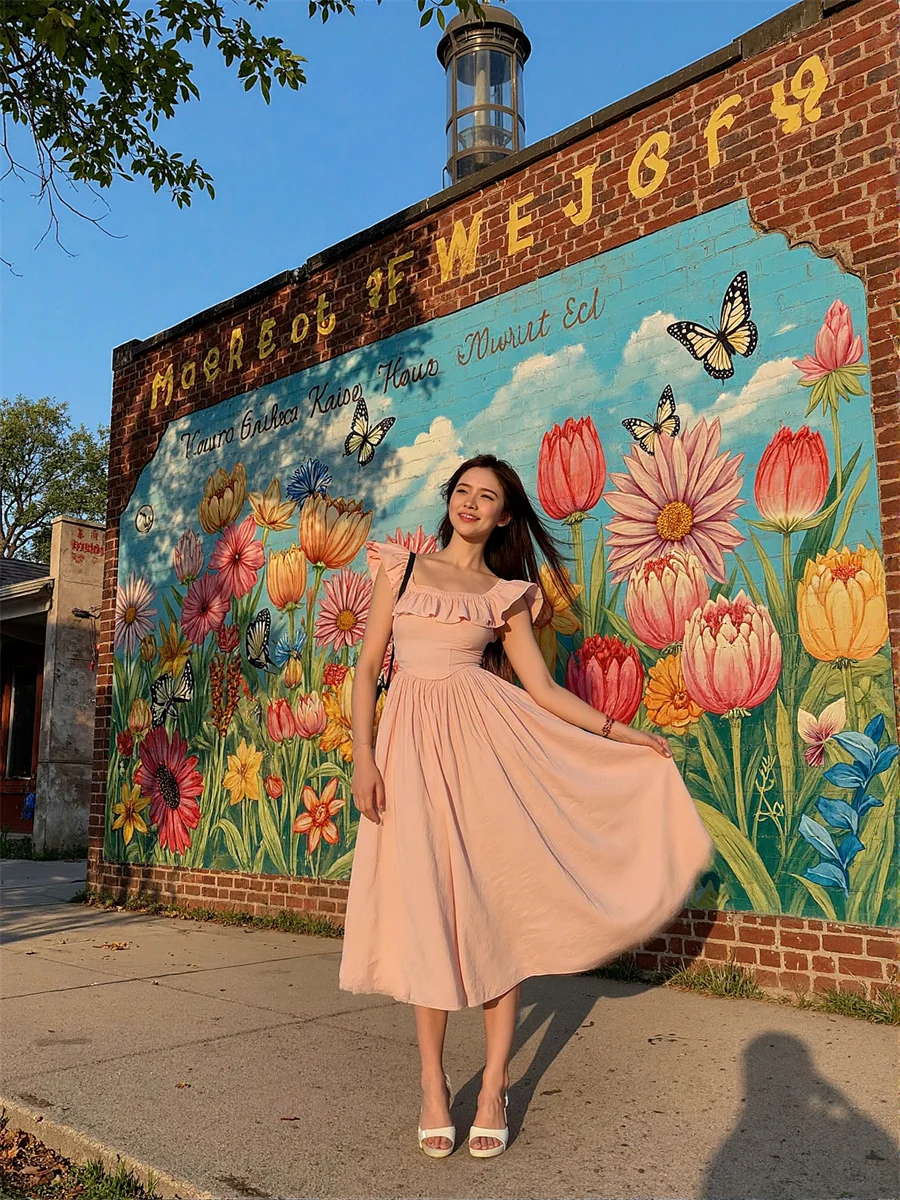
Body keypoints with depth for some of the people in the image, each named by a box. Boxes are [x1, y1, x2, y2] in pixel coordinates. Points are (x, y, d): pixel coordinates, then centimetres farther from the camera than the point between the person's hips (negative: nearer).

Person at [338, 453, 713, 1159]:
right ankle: (434, 1087, 12)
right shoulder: (401, 566, 11)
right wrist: (363, 754, -4)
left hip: (485, 734, 0)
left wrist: (620, 732, 3)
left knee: (496, 900, -3)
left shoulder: (505, 594, 11)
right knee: (425, 909, -2)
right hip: (413, 738, 0)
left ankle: (494, 1087, 8)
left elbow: (541, 687, 9)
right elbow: (369, 666, 7)